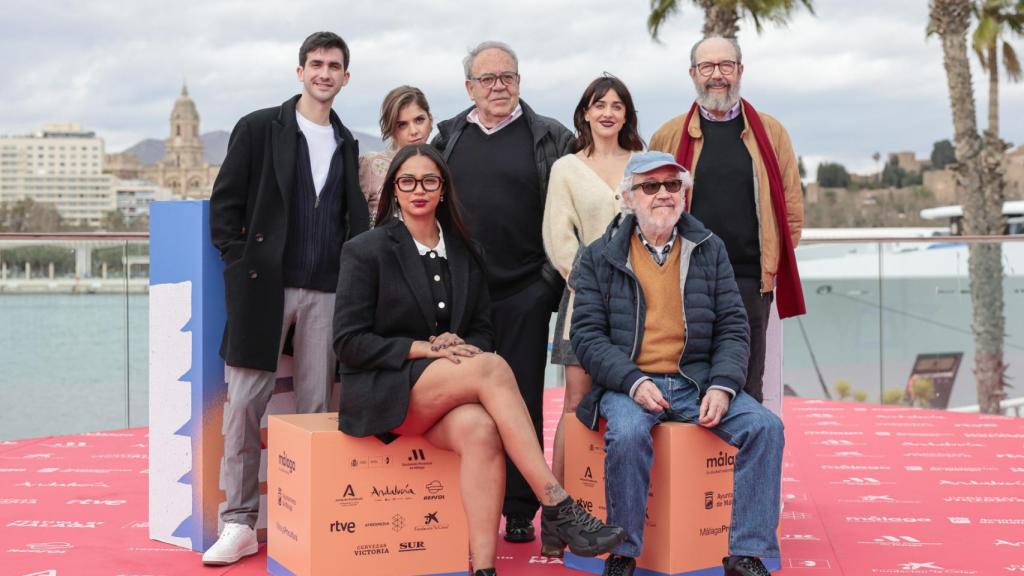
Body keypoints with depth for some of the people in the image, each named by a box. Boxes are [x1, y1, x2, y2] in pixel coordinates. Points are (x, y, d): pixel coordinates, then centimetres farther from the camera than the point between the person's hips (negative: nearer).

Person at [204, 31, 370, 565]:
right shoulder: (259, 129, 4)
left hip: (325, 290, 3)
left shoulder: (346, 144, 16)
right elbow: (225, 203, 1)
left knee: (316, 405, 3)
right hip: (263, 284, -3)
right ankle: (240, 524, 2)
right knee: (245, 402, -5)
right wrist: (241, 264, -7)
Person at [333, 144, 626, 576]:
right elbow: (348, 341, -5)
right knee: (492, 368, -31)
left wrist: (459, 346, -10)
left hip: (449, 393, 4)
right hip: (384, 392, -4)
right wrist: (426, 349, -16)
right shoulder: (366, 252, 0)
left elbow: (481, 329, 16)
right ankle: (557, 508, -31)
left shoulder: (463, 255, 14)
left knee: (480, 430, -34)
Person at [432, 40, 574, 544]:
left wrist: (554, 274, -4)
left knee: (522, 399, 3)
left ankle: (520, 510, 12)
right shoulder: (447, 139, 11)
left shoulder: (551, 139, 3)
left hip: (524, 292, -2)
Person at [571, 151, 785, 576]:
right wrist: (633, 382, -16)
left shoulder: (709, 249, 13)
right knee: (628, 432, -34)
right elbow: (587, 334, -1)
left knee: (765, 426, -20)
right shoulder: (601, 256, 6)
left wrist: (723, 386, -9)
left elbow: (733, 327, 8)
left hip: (697, 382, 3)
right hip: (628, 384, -3)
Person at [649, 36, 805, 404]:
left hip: (750, 281, 0)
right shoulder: (669, 136, 6)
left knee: (746, 389, 7)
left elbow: (791, 205, 9)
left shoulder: (770, 133, 8)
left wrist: (773, 264, 3)